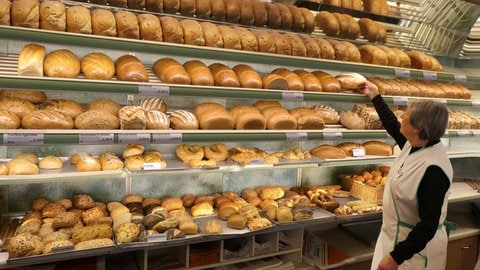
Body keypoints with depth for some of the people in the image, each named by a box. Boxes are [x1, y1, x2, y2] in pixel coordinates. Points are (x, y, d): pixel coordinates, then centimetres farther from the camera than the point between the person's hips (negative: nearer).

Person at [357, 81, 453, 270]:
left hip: (416, 246, -8)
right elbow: (392, 125, 15)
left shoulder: (433, 169, -30)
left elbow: (429, 224, -27)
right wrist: (375, 96, 24)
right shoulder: (415, 145, -5)